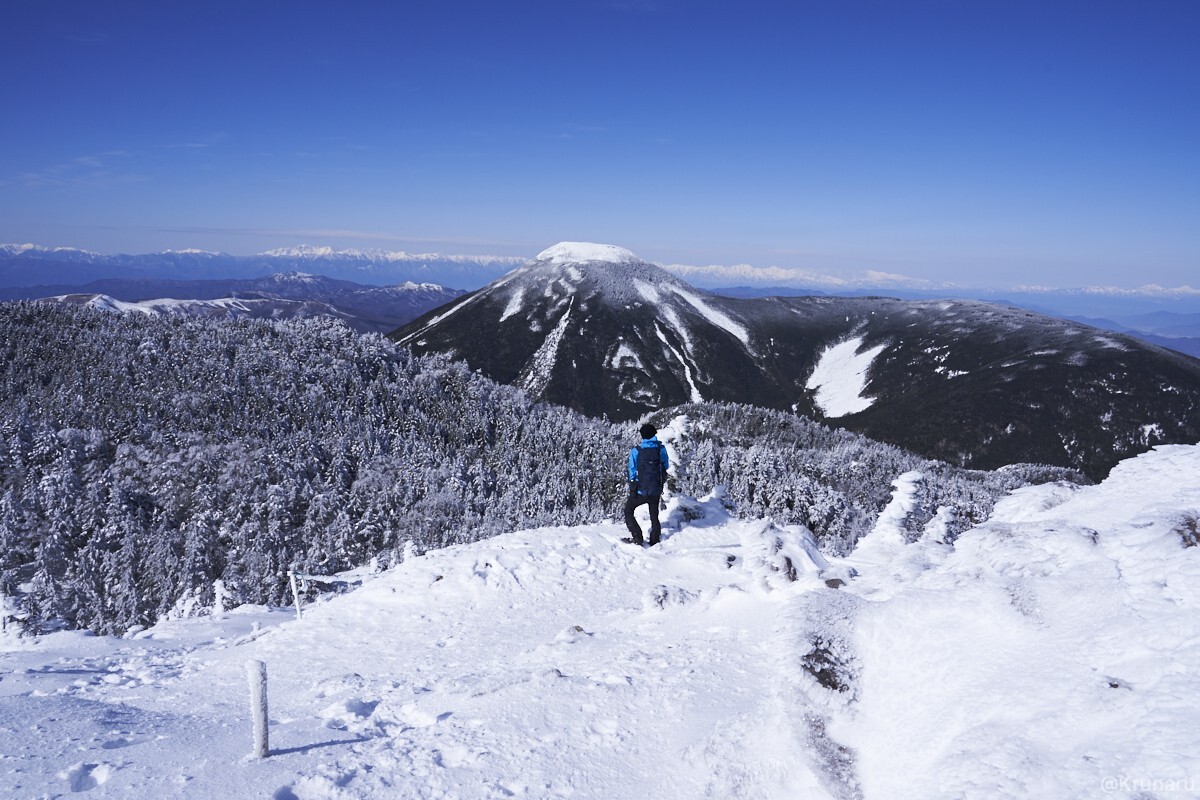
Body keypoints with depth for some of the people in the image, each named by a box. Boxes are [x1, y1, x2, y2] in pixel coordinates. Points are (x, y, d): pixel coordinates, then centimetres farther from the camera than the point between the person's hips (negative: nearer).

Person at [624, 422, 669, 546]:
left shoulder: (636, 451, -12)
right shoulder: (661, 449, -6)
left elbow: (632, 471, -4)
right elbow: (666, 467, 5)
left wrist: (632, 488, 9)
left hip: (640, 491, -3)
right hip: (656, 491, 3)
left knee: (628, 511, 15)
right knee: (654, 516, 20)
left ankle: (637, 537, 3)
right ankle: (654, 542, 24)